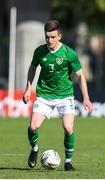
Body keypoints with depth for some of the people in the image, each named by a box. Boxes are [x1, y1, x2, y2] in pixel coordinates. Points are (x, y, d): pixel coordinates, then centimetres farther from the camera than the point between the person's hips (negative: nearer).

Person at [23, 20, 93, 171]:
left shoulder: (69, 53, -12)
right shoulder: (40, 51, -5)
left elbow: (80, 75, -3)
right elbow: (33, 67, 15)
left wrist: (86, 99, -6)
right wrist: (28, 88, 8)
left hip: (65, 95, -2)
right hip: (44, 95, 2)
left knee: (68, 128, -18)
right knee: (33, 126, -15)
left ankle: (68, 160, 3)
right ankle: (34, 149, 17)